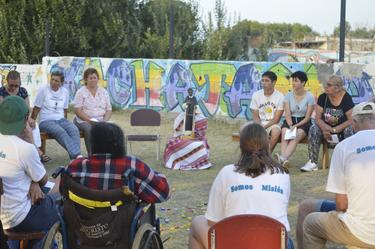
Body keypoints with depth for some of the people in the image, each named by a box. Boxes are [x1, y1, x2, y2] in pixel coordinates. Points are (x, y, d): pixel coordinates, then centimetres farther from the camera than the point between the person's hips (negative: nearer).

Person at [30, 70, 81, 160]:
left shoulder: (65, 92, 12)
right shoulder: (43, 91, 0)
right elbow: (36, 109, 1)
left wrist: (65, 123, 13)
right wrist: (32, 121, -4)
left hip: (61, 119, 4)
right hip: (46, 121, -4)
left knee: (74, 130, -29)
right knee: (61, 132, -35)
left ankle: (75, 157, -42)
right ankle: (77, 155, -47)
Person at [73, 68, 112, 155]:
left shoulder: (104, 92, 14)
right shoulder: (81, 92, 3)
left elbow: (109, 110, 12)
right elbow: (78, 111, -5)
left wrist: (105, 120, -8)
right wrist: (90, 120, -17)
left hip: (101, 121, 3)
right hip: (83, 121, -3)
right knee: (89, 129, -37)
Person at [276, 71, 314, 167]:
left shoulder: (309, 97, -3)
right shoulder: (288, 96, 5)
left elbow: (307, 117, -5)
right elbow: (287, 114, -2)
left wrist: (296, 126, -19)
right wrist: (291, 126, -20)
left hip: (303, 123, -3)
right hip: (290, 121, 3)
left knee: (296, 136, -34)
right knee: (284, 134, -31)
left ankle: (283, 158, -54)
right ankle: (284, 160, -48)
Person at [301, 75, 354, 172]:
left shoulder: (346, 98, -15)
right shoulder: (322, 98, -6)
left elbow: (351, 120, -20)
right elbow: (318, 119, -7)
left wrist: (334, 130, -26)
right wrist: (325, 129, -28)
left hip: (342, 128, -3)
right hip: (327, 127, 3)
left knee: (350, 130, -34)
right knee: (314, 128, -24)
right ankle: (312, 162, -23)